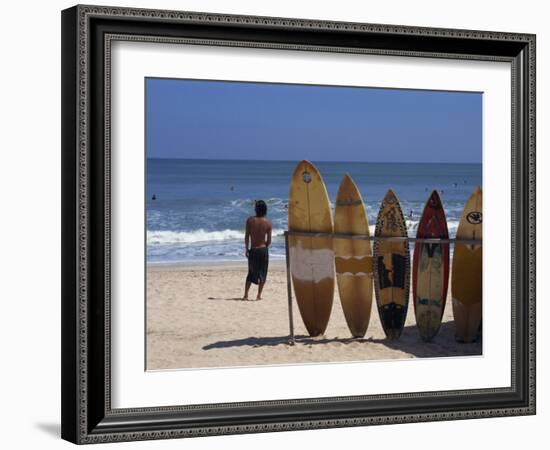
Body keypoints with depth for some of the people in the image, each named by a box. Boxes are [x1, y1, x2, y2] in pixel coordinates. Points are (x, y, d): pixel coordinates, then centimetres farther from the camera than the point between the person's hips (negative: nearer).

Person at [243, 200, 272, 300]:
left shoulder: (250, 220, -7)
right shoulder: (268, 222, -6)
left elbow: (247, 236, -6)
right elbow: (269, 240, -3)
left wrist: (246, 249, 3)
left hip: (253, 250, 1)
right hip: (263, 250, -1)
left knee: (251, 273, 14)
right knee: (262, 273, 10)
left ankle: (246, 295, 9)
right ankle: (259, 295, 7)